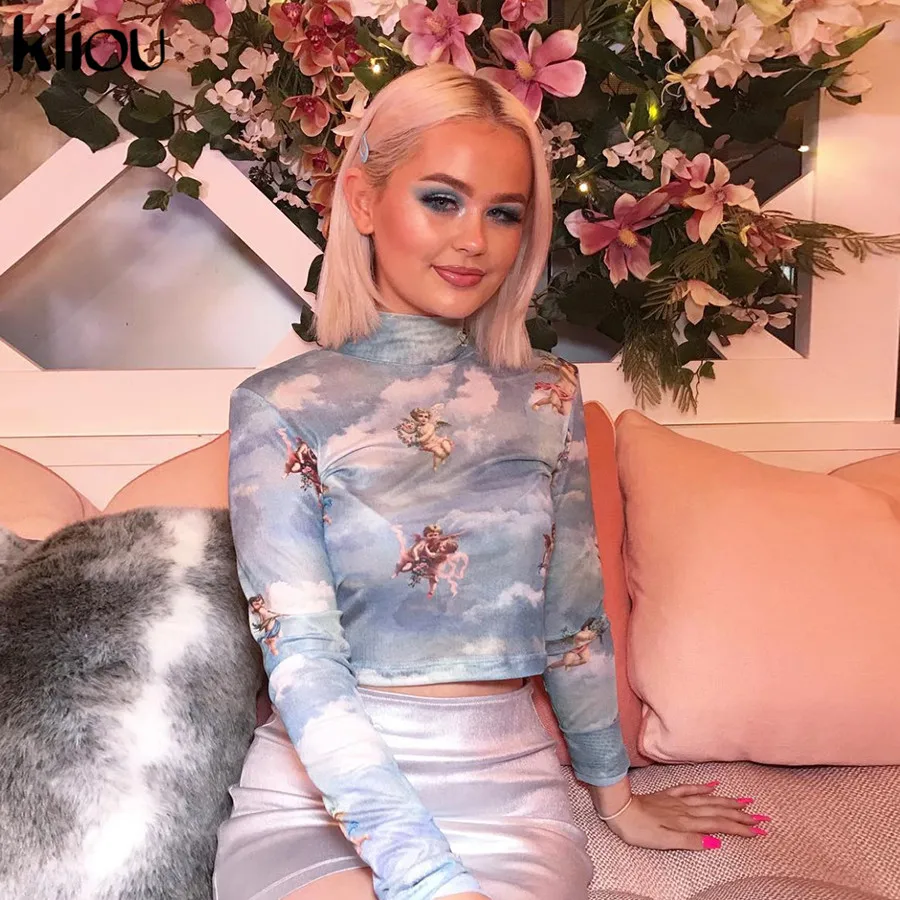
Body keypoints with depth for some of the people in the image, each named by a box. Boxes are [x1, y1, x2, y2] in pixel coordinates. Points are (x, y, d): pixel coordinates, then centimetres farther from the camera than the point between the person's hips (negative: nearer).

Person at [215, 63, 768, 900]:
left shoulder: (547, 395, 2)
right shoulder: (279, 406, -7)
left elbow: (573, 618, 10)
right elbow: (302, 662, -15)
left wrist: (617, 796, 19)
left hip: (506, 789, 3)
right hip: (317, 791, -2)